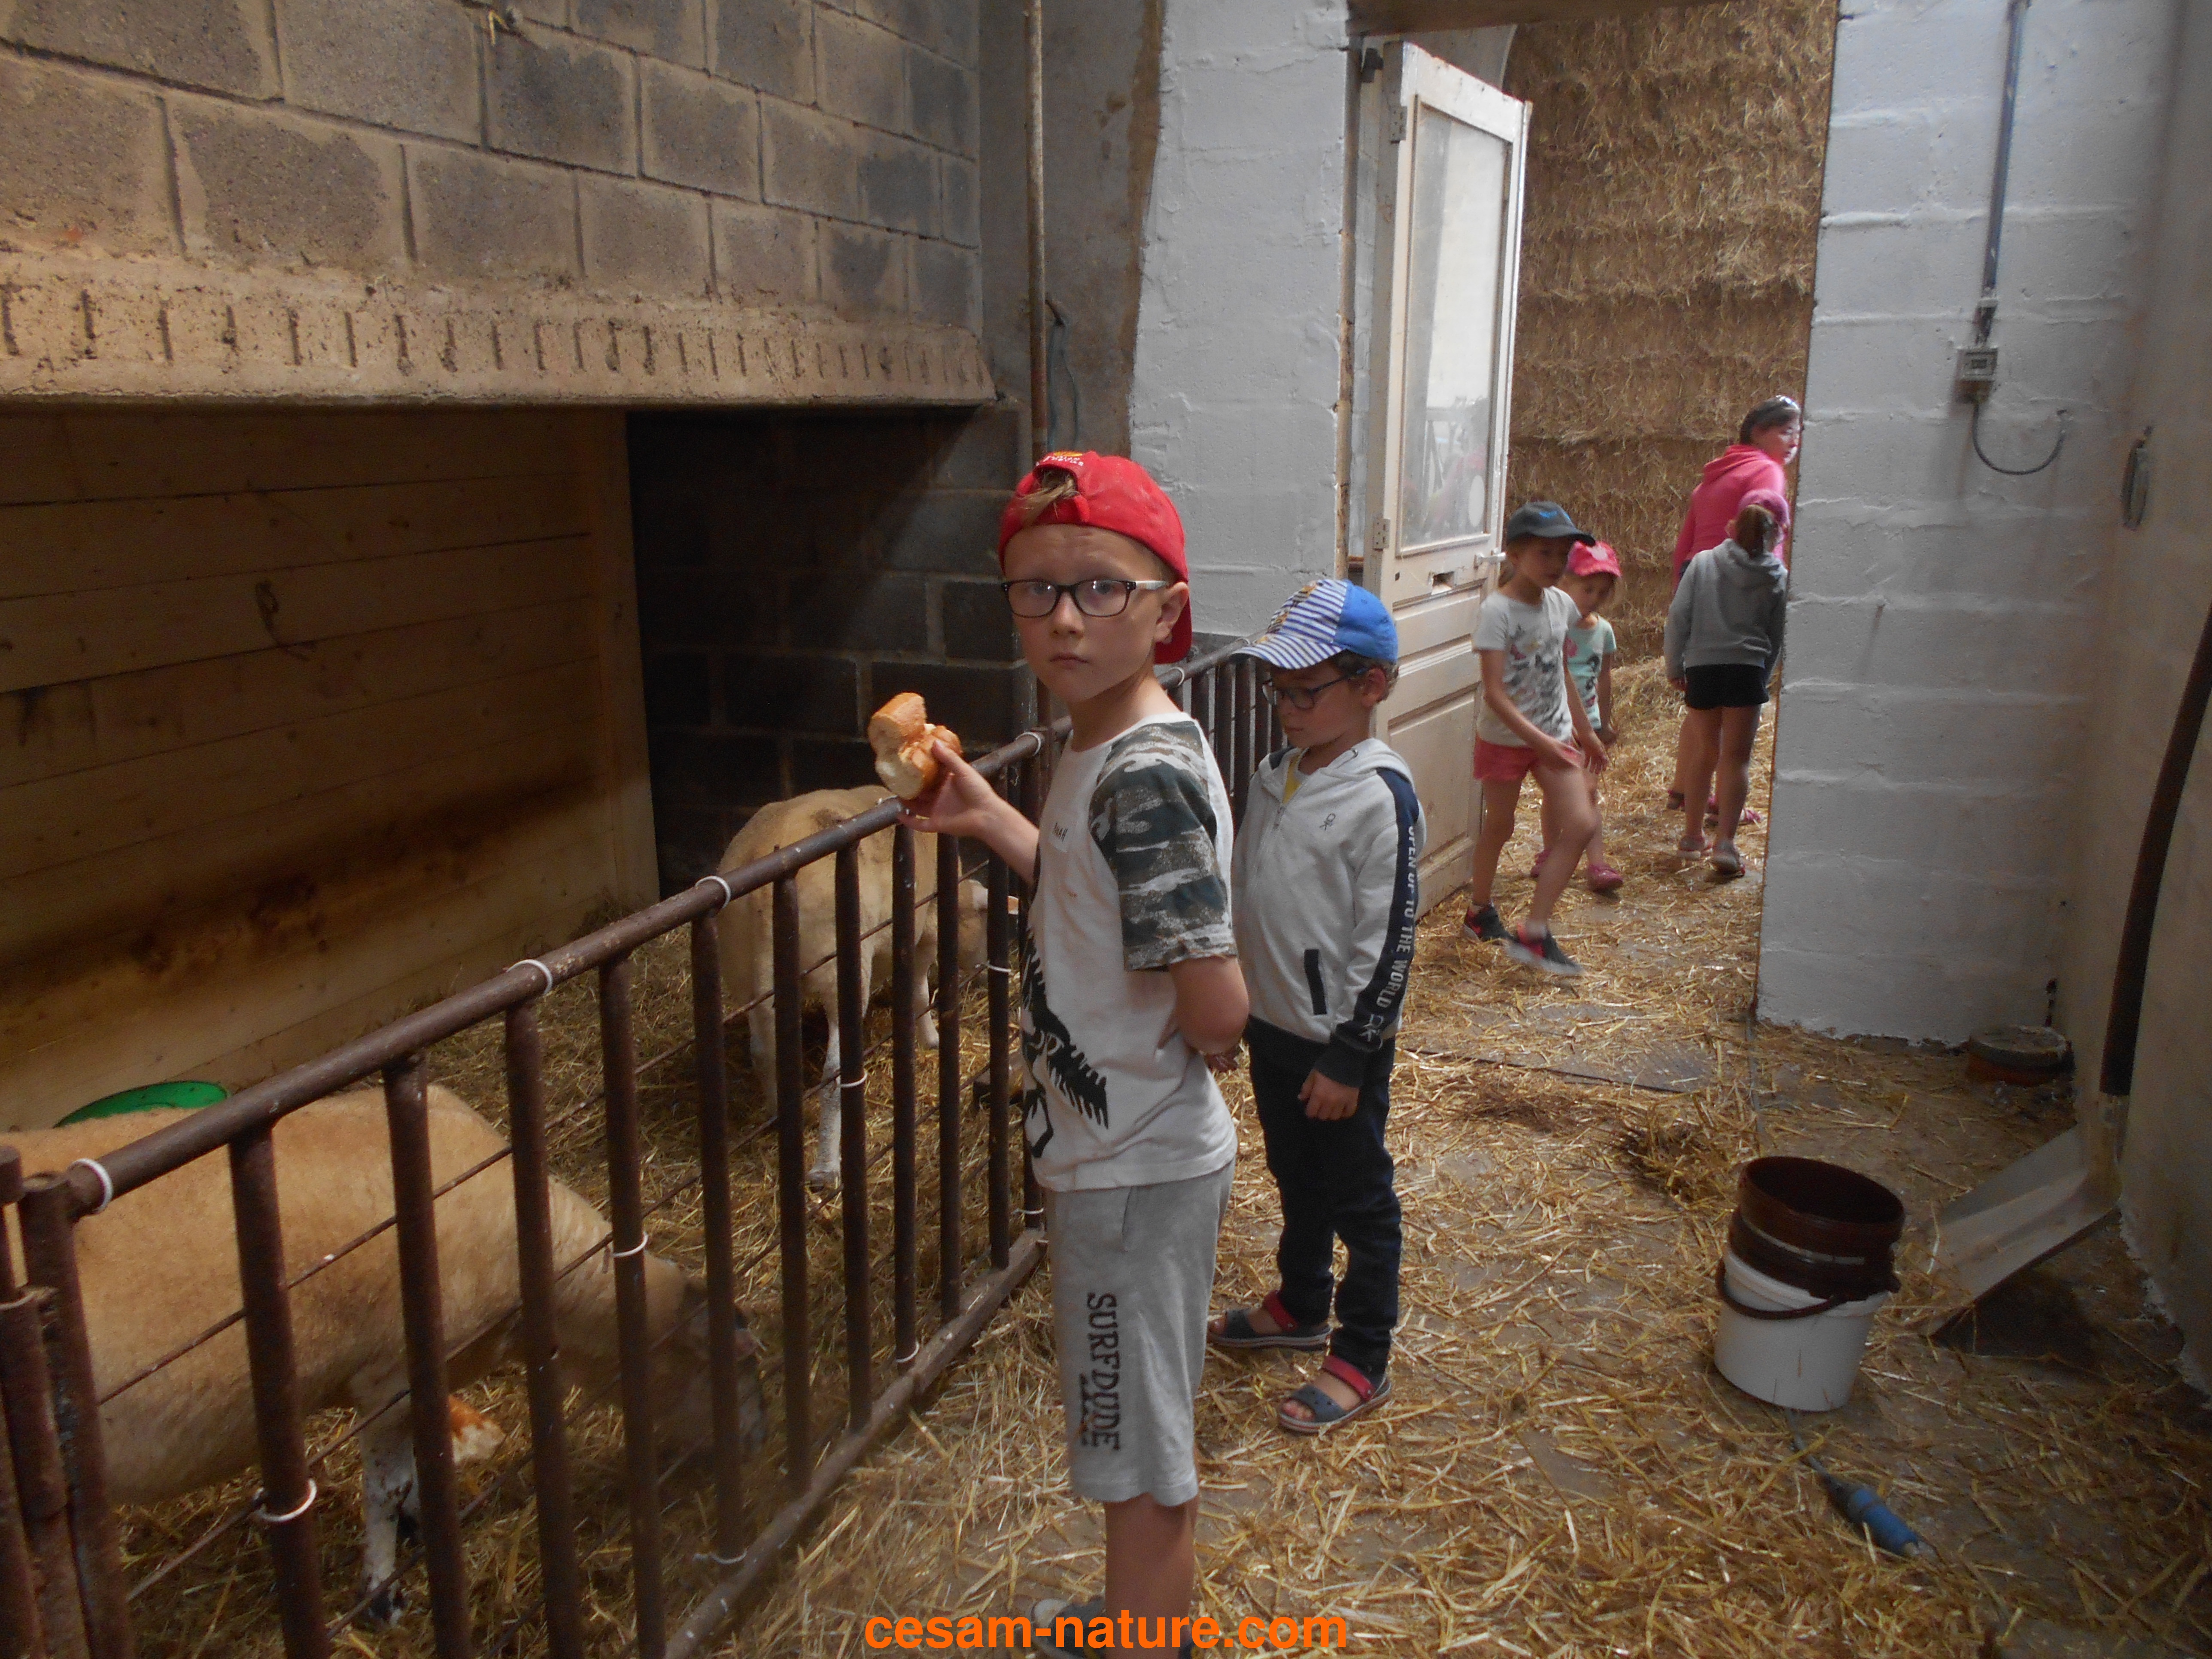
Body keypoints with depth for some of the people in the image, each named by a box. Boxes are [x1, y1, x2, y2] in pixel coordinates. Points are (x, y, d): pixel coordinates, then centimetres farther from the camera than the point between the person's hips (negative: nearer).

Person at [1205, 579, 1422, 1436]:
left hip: (1341, 1042, -8)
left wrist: (1349, 1058, -18)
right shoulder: (1274, 774, 3)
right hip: (1272, 1025, 8)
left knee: (1359, 1198, 9)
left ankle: (1361, 1360, 24)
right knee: (1295, 1179, 24)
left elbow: (1389, 939, -19)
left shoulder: (1381, 796, -20)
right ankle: (1301, 1306, 45)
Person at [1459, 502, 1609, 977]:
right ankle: (1479, 911, 36)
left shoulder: (1561, 605, 3)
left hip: (1555, 737, 6)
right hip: (1504, 737, -6)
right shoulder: (1497, 611, -17)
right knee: (1500, 827, 10)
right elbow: (1494, 693, -23)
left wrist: (1584, 730, 19)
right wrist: (1539, 741, -28)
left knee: (1582, 824, -7)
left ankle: (1534, 933, -2)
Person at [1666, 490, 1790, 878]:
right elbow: (1777, 638, 5)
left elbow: (1678, 617, 0)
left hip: (1701, 668, 2)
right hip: (1747, 668, -2)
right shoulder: (1778, 578, 2)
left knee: (1704, 753, 17)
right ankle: (1726, 842, -8)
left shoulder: (1704, 562, 2)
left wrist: (1674, 667, 9)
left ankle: (1693, 832, 27)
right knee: (1737, 758, 1)